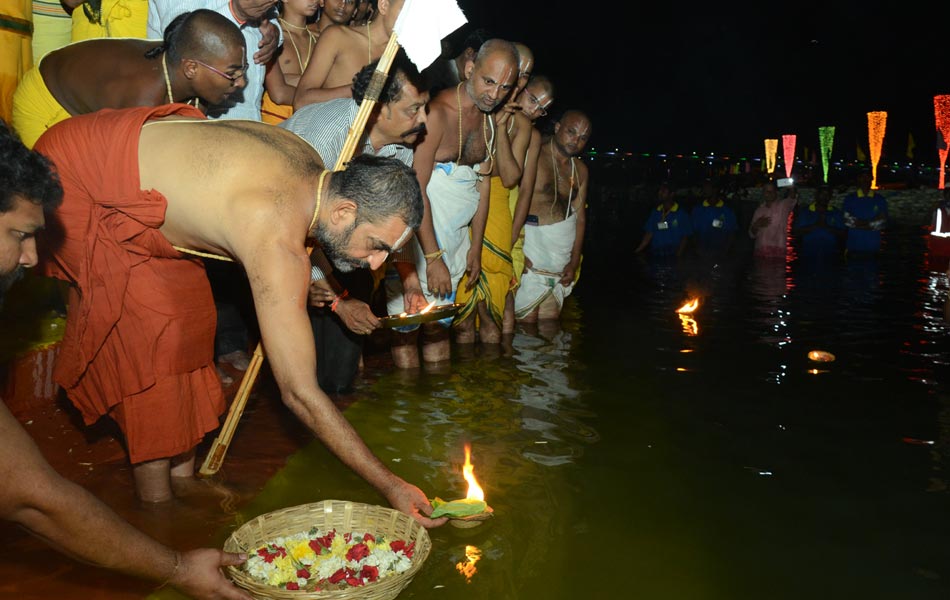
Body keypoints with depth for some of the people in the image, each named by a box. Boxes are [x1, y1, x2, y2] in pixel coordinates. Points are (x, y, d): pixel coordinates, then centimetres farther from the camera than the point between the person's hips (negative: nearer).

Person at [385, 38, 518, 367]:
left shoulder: (489, 120, 8)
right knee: (408, 322, -4)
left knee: (439, 321, 11)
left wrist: (476, 247, 12)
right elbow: (416, 189, -20)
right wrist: (433, 258, -20)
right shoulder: (437, 112, -16)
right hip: (418, 232, -7)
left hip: (455, 236, 7)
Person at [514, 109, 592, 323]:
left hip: (562, 254, 7)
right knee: (526, 321, -8)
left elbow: (580, 216, 14)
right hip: (532, 247, -7)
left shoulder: (580, 170, 15)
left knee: (550, 321, 8)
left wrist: (574, 262, 8)